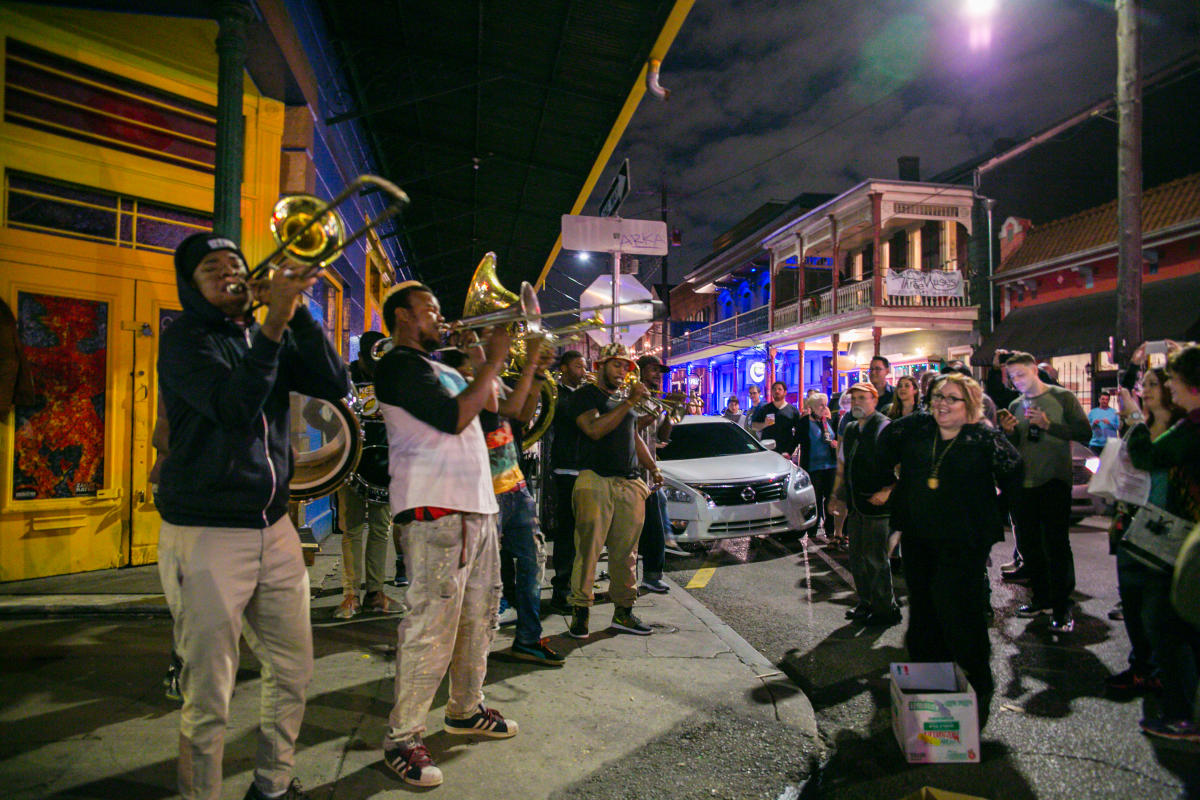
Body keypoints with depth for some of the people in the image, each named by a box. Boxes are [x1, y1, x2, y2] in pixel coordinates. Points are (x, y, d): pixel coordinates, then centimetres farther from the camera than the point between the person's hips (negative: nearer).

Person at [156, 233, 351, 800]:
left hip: (274, 528, 6)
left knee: (293, 670, 16)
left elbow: (335, 385, -2)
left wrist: (295, 309, -10)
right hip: (207, 535, -6)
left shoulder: (265, 335, 11)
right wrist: (275, 323, -27)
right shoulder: (187, 338, -6)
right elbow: (233, 407, -23)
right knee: (208, 699, 0)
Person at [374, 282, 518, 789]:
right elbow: (453, 418, -18)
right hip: (434, 510, -10)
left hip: (476, 506, 10)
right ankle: (402, 740, 2)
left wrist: (480, 355, 12)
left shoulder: (441, 369, 23)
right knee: (432, 625, -9)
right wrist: (492, 361, -11)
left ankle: (466, 709, 31)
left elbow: (487, 406, 20)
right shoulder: (400, 364, -7)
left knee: (478, 616, 16)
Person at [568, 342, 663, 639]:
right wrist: (629, 402, -16)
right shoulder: (586, 395, 1)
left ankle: (623, 610, 15)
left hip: (630, 483, 6)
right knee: (588, 547, -8)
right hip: (595, 480, -6)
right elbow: (595, 430, -16)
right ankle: (580, 611, -1)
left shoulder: (624, 397, 23)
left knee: (626, 551, 6)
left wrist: (652, 467, 20)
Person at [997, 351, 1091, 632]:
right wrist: (1009, 432, -5)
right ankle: (1042, 598, 26)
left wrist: (1048, 425, -21)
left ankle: (1062, 606, 6)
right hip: (1024, 483, 5)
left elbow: (1085, 432, -12)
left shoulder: (1063, 397, -3)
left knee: (1056, 543, -4)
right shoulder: (1015, 406, 11)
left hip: (1054, 480, -5)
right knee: (1028, 543, 11)